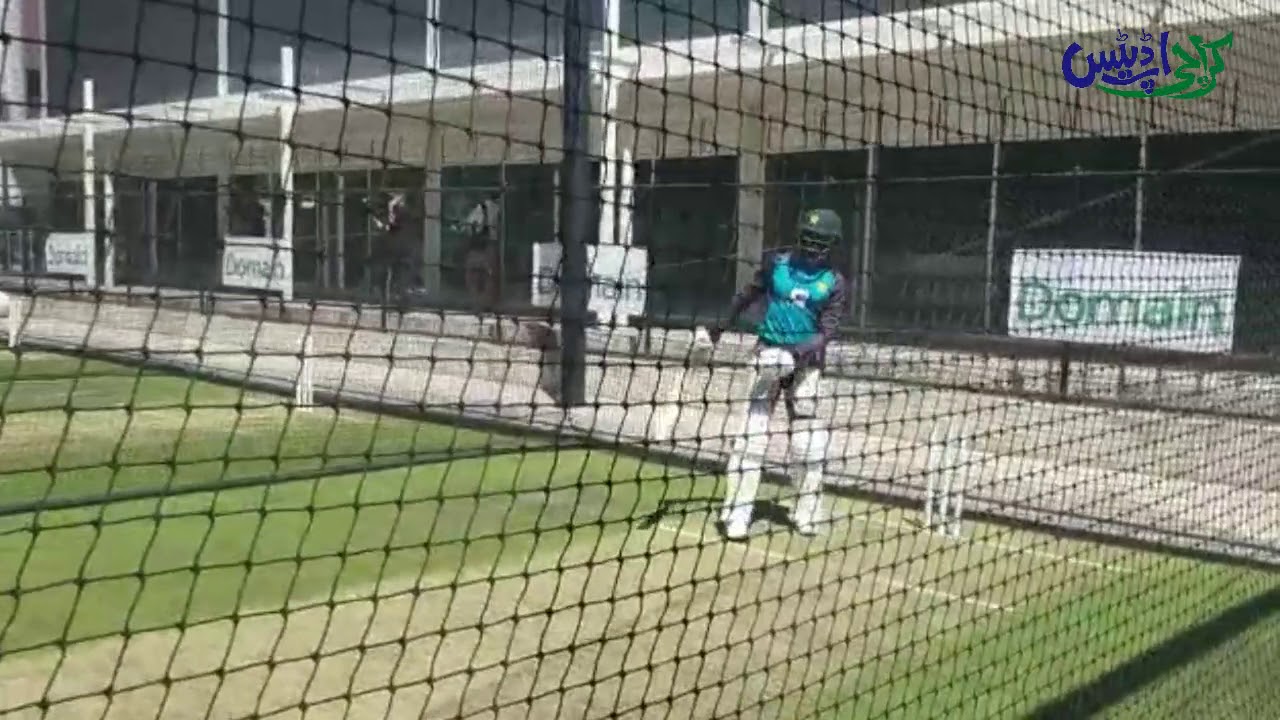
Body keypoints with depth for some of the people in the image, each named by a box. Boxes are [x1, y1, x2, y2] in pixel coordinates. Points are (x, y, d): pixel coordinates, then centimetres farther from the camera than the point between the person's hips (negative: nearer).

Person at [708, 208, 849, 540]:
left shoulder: (834, 282, -1)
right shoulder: (777, 263, 1)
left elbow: (828, 328, -9)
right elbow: (750, 293, 16)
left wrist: (808, 348, -27)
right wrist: (725, 323, 20)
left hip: (806, 360, 1)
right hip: (770, 353, 0)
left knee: (808, 438, 7)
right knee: (752, 431, -7)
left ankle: (806, 513, 22)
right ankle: (736, 515, -6)